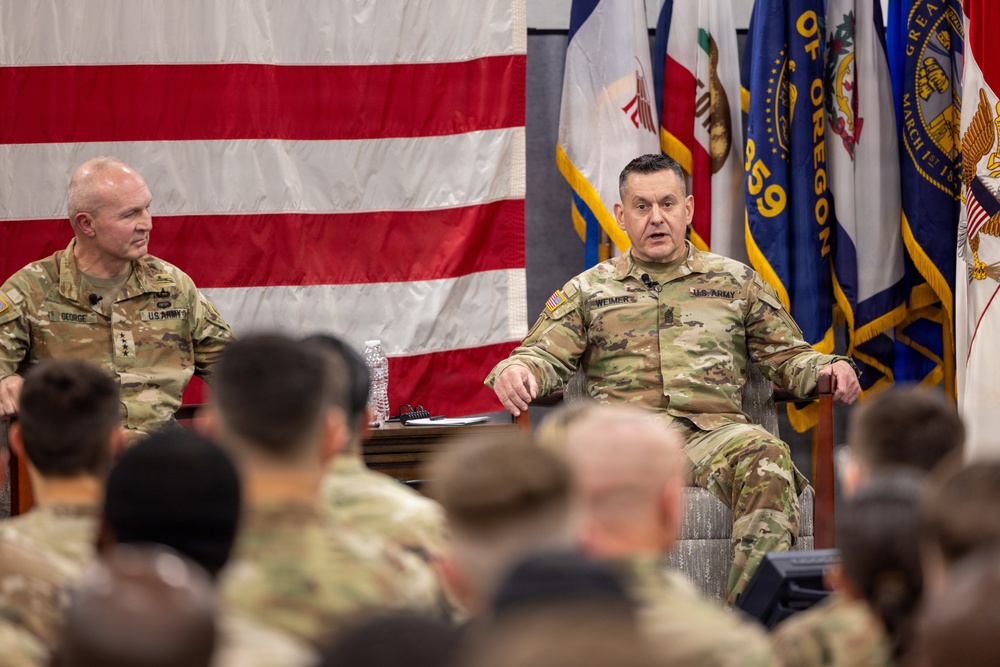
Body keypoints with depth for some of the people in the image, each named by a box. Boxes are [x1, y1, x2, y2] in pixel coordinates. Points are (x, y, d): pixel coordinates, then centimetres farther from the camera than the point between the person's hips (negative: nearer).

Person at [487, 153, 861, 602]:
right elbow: (545, 355, 15)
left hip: (713, 427, 0)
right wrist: (515, 371, -10)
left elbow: (786, 355, 24)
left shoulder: (736, 282, 25)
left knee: (764, 455, -37)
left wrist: (827, 369, 2)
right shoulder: (588, 290, 24)